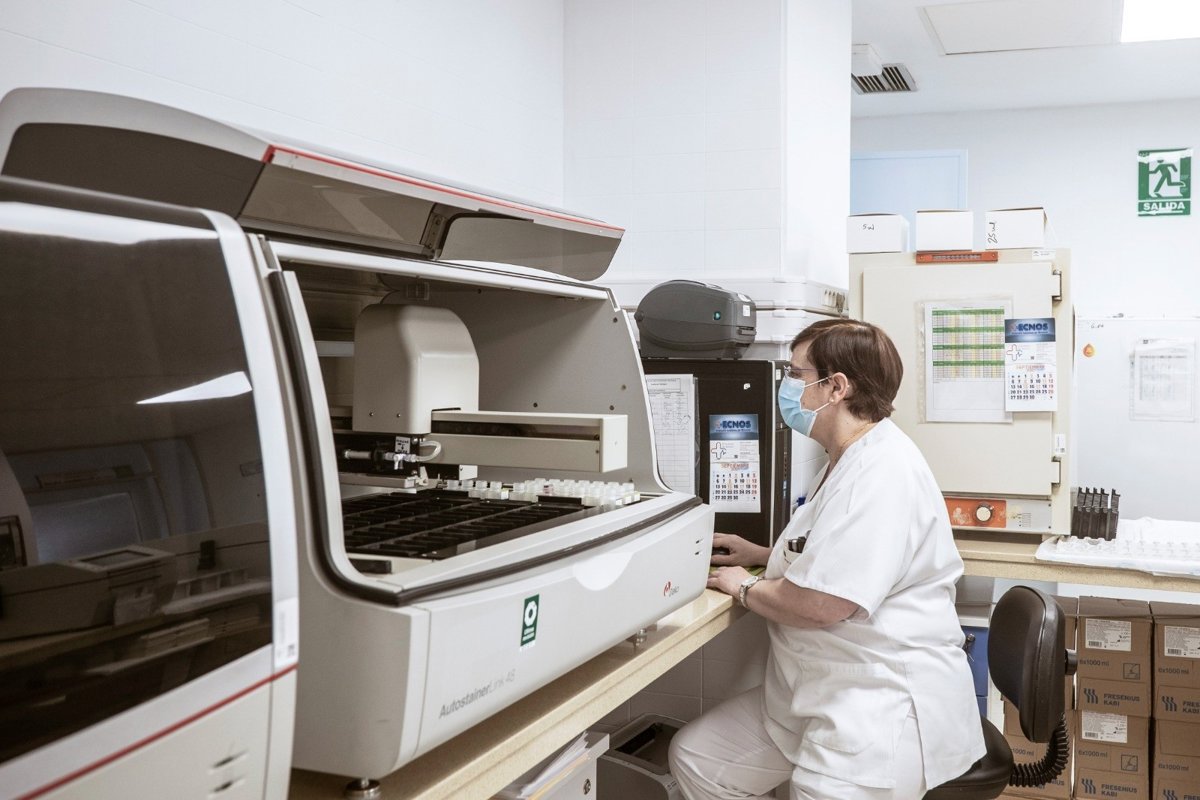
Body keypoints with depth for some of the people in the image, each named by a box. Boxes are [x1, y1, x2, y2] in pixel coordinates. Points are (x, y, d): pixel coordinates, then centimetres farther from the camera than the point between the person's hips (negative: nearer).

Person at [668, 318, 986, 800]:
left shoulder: (881, 472, -22)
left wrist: (743, 588, -9)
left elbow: (818, 605, -27)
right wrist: (765, 556, 16)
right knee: (696, 758, 7)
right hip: (823, 695, 10)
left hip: (884, 707, -10)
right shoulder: (851, 461, 15)